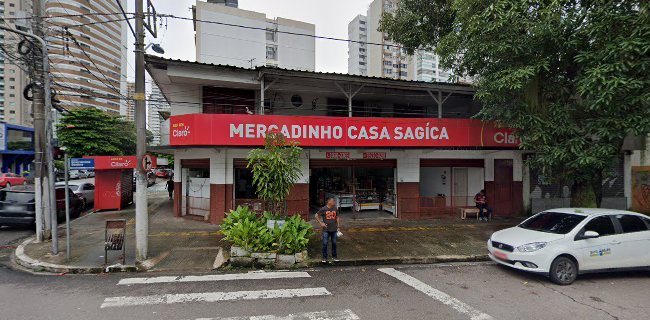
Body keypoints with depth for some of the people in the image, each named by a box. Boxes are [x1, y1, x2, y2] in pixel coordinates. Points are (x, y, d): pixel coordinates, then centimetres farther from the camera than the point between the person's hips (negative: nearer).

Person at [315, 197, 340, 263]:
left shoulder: (335, 208, 3)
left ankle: (334, 256, 27)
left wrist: (338, 225, 11)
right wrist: (321, 223, -8)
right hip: (326, 230, -3)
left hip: (334, 229, 4)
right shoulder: (323, 209, -10)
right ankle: (324, 257, 15)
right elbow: (317, 215, -3)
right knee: (325, 243, 2)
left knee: (334, 243, 11)